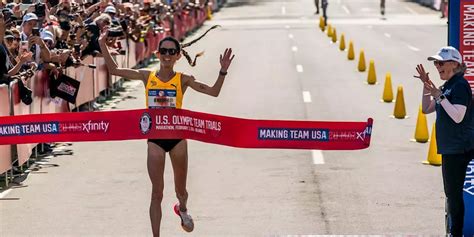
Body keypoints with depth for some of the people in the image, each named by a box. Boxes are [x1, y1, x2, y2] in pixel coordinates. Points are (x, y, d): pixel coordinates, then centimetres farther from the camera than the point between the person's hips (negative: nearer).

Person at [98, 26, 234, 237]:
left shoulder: (183, 80, -4)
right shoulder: (147, 76, 0)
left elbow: (214, 92, -9)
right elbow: (114, 70, 2)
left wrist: (223, 71, -22)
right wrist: (103, 45, -5)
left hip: (177, 136, 0)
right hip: (154, 137, 0)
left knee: (180, 189, 16)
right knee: (157, 192, -3)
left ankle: (182, 208, 51)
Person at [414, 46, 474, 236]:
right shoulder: (447, 86, 15)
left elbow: (458, 116, -23)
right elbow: (427, 109, 19)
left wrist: (439, 96, -23)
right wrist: (426, 85, 9)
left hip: (458, 148, -10)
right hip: (450, 147, 10)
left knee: (454, 192, -7)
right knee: (451, 192, 16)